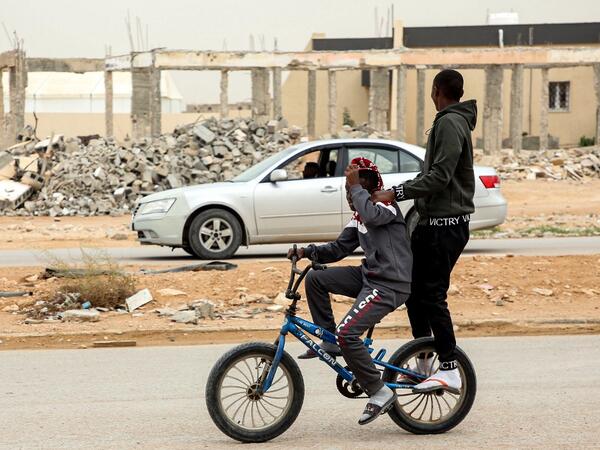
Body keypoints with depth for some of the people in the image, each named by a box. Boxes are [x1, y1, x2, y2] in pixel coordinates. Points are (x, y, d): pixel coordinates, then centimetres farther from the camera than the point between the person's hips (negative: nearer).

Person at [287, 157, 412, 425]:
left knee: (347, 333, -22)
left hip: (391, 285, -9)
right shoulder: (359, 217, 16)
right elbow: (339, 249, 15)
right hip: (369, 276, 9)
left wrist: (356, 186, -21)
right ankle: (328, 341, 10)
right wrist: (307, 251, 1)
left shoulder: (387, 205, -10)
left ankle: (380, 393, -13)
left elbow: (371, 215, -34)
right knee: (315, 278, 4)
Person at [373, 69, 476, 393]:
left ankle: (450, 371, -10)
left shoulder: (450, 123, -13)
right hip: (432, 221, 10)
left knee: (432, 296, -11)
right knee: (414, 289, 13)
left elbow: (440, 177, -23)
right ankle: (423, 363, 19)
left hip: (445, 225, -10)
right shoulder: (453, 121, 19)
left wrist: (396, 193, -23)